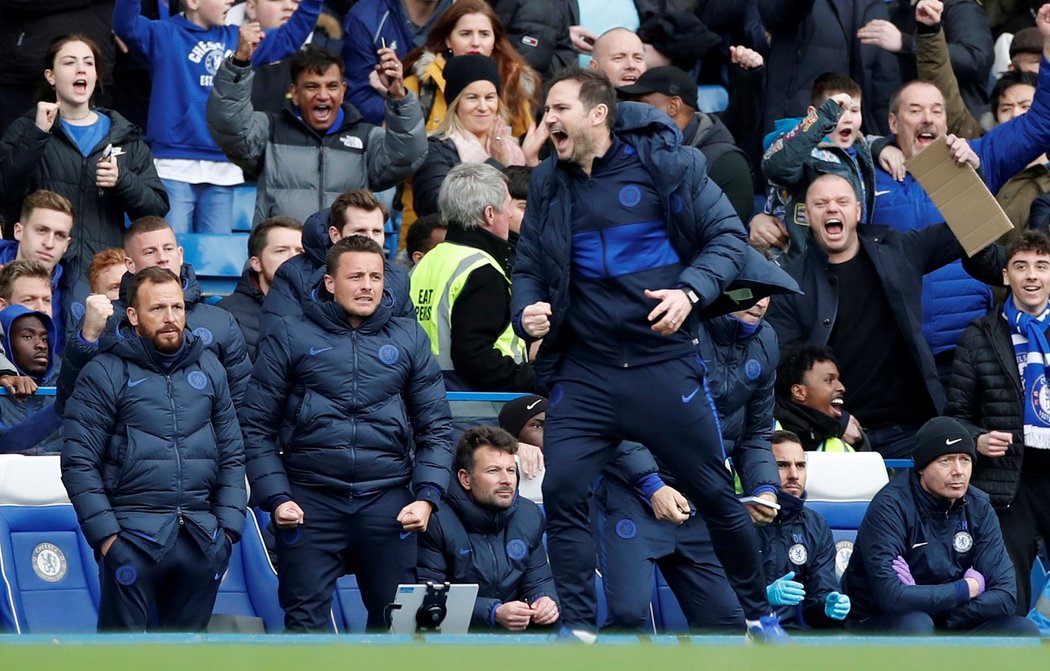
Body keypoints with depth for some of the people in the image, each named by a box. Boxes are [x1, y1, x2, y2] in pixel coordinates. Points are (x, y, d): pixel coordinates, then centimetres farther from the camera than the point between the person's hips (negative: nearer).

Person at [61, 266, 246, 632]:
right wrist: (104, 533, -12)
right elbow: (78, 462, -5)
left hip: (202, 537, 4)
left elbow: (232, 454, 15)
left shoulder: (208, 368, 13)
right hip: (133, 535, -4)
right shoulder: (105, 374, -1)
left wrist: (229, 525, 4)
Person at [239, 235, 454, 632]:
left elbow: (436, 427, 12)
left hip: (387, 500, 2)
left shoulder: (409, 339, 12)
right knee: (306, 619, -3)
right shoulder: (289, 337, 5)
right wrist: (275, 497, -7)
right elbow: (257, 426, 4)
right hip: (310, 501, -2)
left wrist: (427, 496, -1)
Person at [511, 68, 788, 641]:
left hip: (664, 363, -3)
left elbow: (728, 235, -4)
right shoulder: (548, 184, 7)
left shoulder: (664, 164, -5)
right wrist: (527, 309, -7)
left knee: (715, 494, 6)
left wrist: (691, 292, -20)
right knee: (562, 491, -12)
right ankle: (577, 629, -3)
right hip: (585, 370, 3)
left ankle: (758, 614, 25)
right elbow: (529, 267, 15)